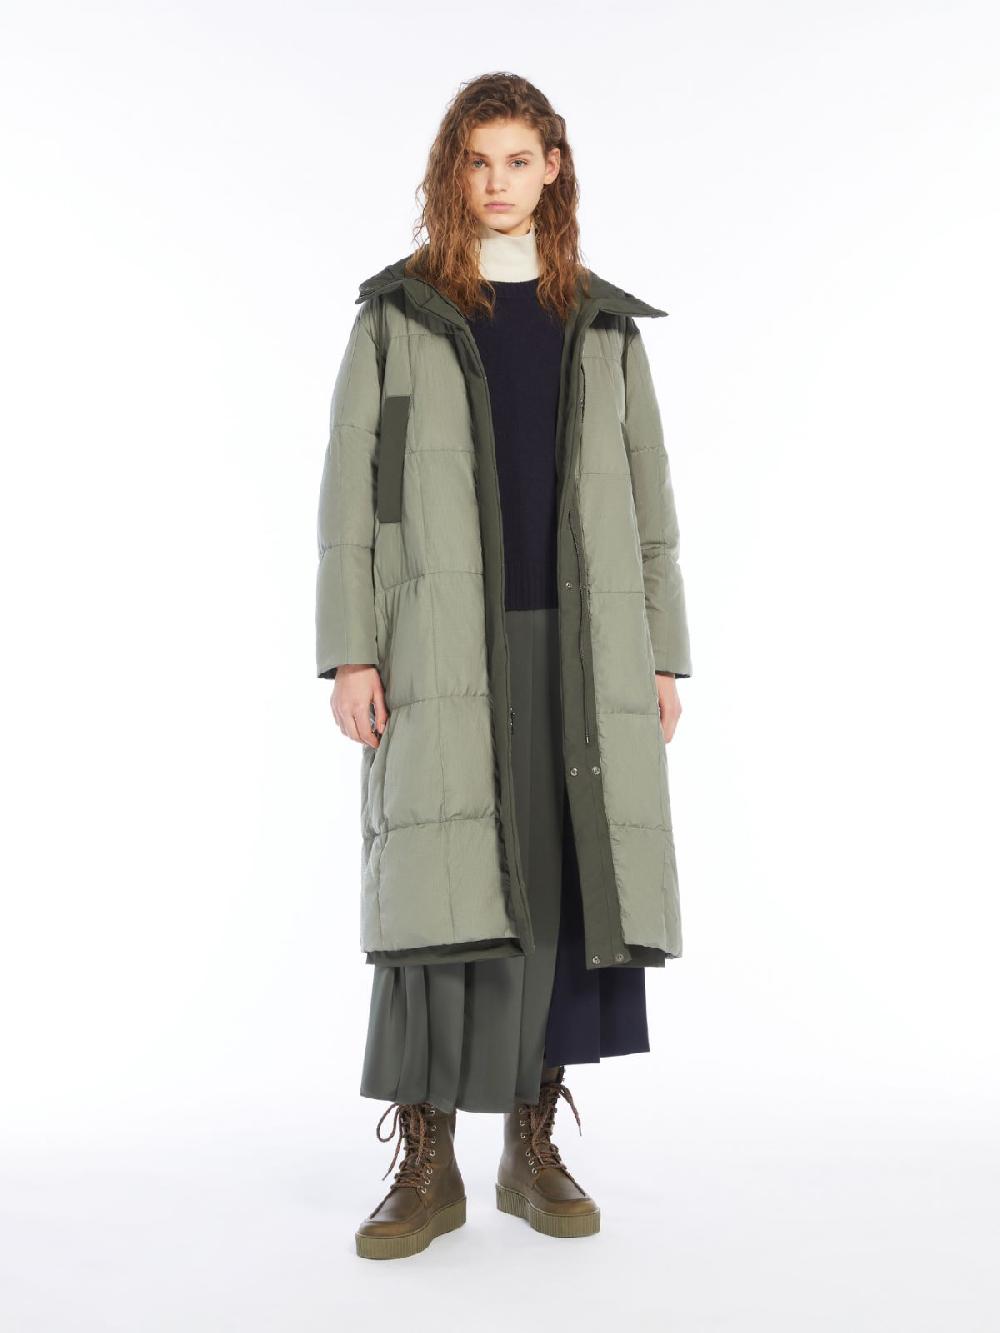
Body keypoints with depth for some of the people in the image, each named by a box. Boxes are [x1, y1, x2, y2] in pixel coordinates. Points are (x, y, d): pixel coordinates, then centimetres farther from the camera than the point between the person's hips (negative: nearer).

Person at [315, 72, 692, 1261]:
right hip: (444, 641, -2)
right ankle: (426, 1166, 2)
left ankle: (533, 1147, 14)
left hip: (576, 643, 2)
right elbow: (351, 490, 2)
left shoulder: (603, 323, 14)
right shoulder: (396, 312, 8)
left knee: (565, 891, 0)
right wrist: (349, 653, -8)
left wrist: (662, 657, 5)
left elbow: (645, 494, 12)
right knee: (439, 891, -10)